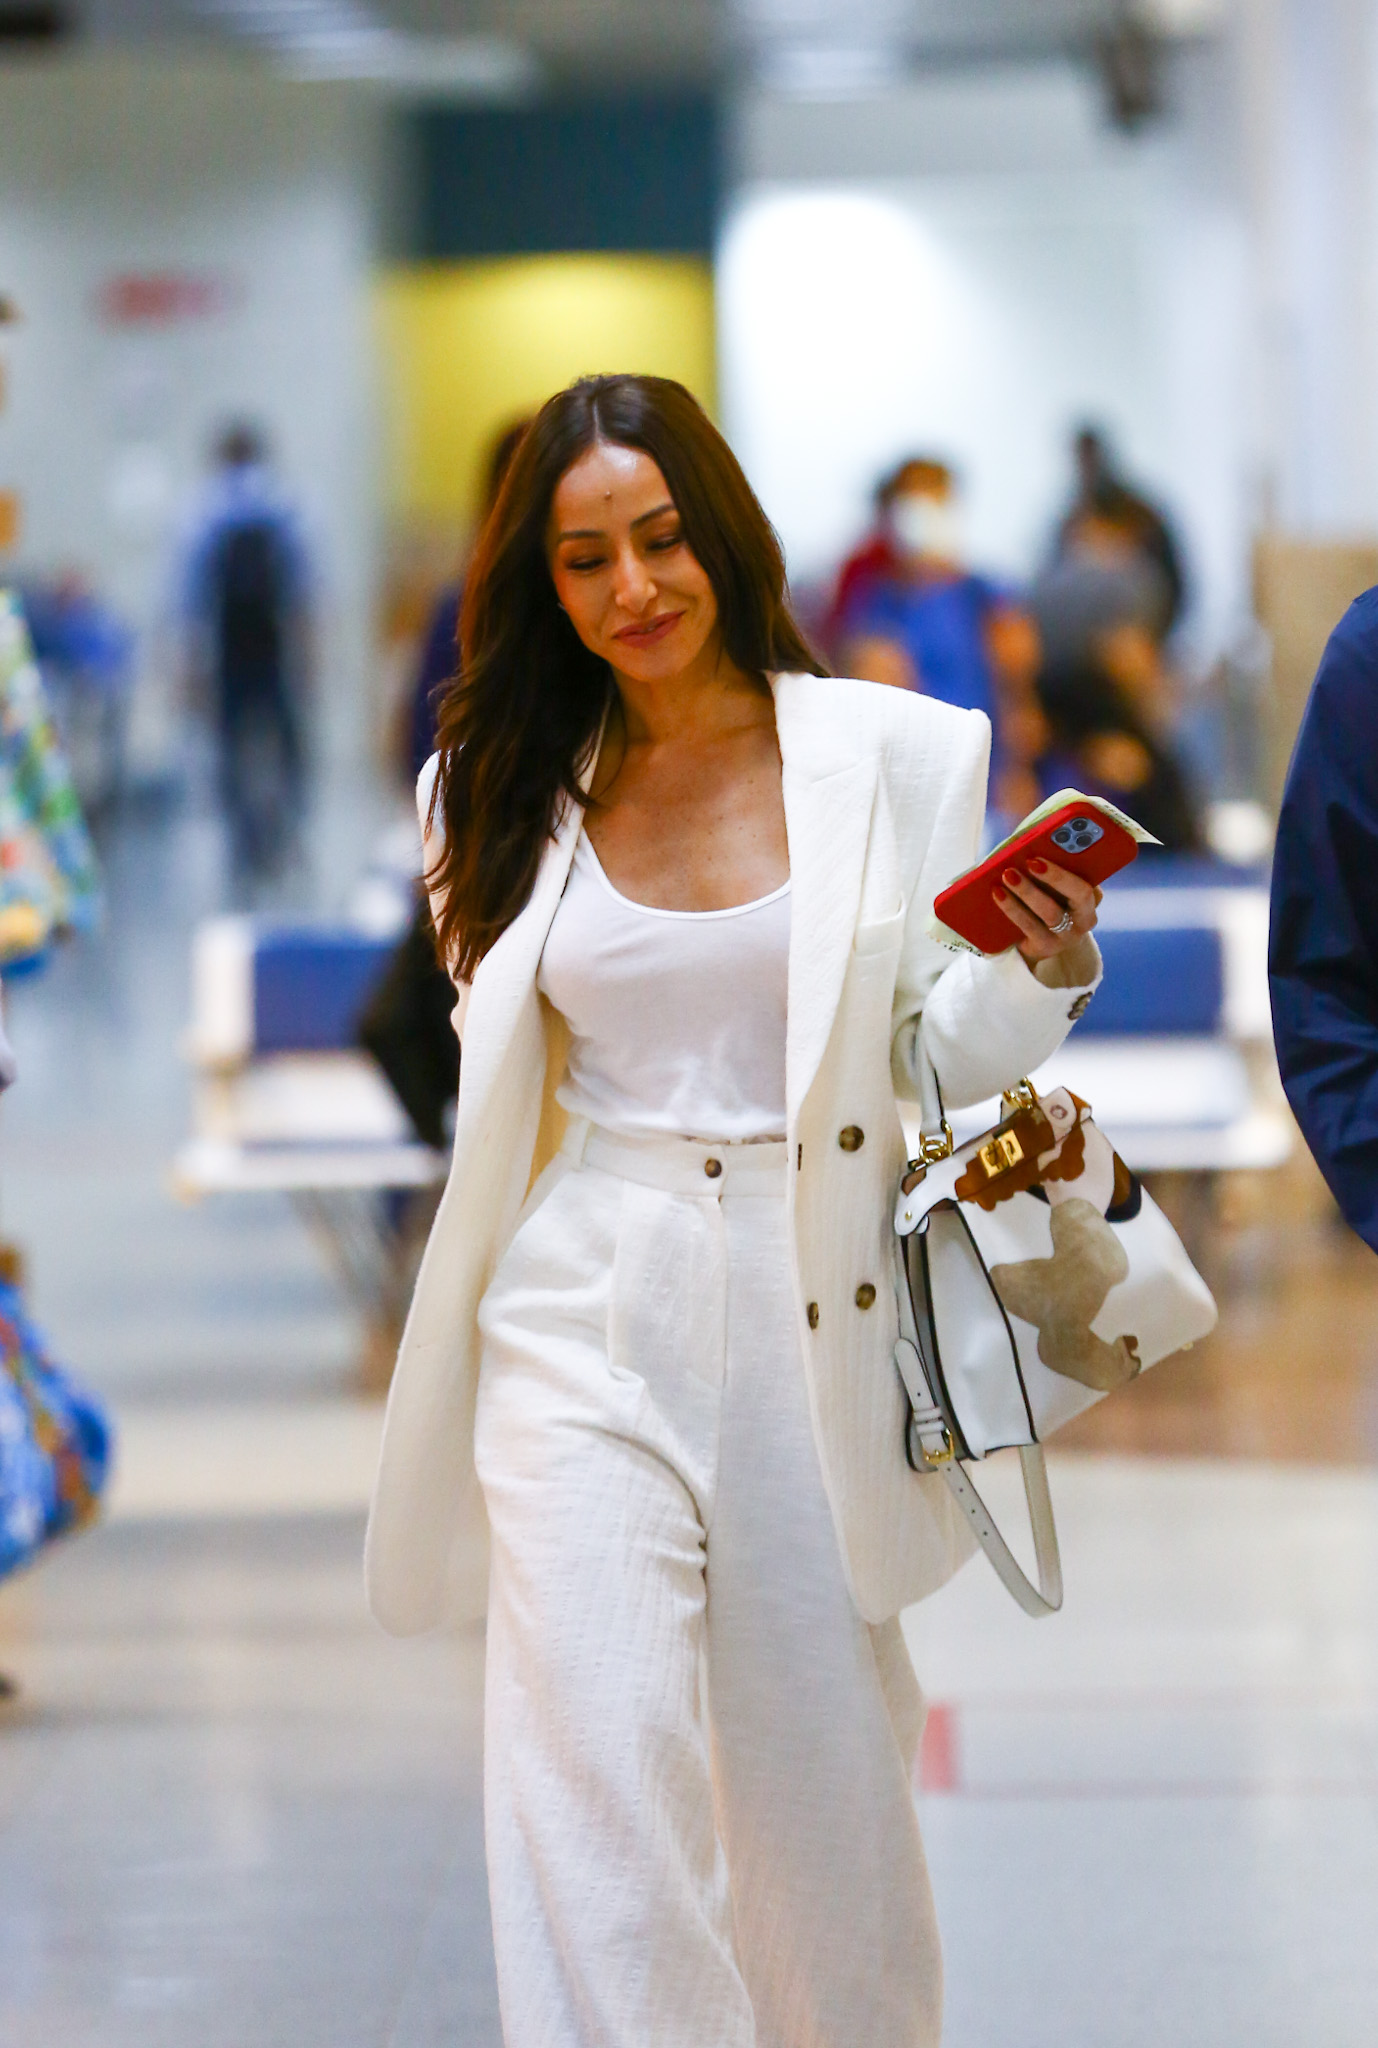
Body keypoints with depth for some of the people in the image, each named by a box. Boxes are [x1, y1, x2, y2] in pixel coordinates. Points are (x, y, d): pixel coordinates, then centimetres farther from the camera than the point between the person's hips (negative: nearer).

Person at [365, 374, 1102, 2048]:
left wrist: (1044, 970, -15)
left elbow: (943, 1054, 3)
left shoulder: (894, 755, 0)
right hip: (586, 1321, 0)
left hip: (814, 1314, 0)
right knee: (596, 1759, -12)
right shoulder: (507, 784, 6)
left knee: (823, 1750, 12)